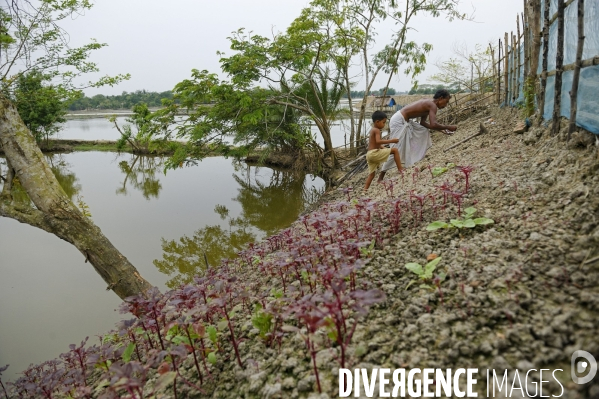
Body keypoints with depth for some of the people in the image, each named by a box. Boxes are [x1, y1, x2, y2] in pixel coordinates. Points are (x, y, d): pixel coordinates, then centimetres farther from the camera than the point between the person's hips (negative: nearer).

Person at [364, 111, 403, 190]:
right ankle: (400, 170, -9)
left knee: (371, 174, 16)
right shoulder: (377, 130, -8)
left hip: (369, 154, 10)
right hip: (374, 153, -10)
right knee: (395, 150, -7)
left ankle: (365, 189, 12)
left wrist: (384, 148, 24)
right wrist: (391, 141, -24)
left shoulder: (372, 130, 22)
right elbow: (378, 141, -25)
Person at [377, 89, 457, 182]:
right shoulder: (432, 105, -13)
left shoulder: (428, 105, 15)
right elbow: (433, 125, -25)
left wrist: (441, 129, 14)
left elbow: (423, 123, 17)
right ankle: (381, 177, -6)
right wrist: (448, 127, -10)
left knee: (424, 131, 18)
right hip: (398, 121, -10)